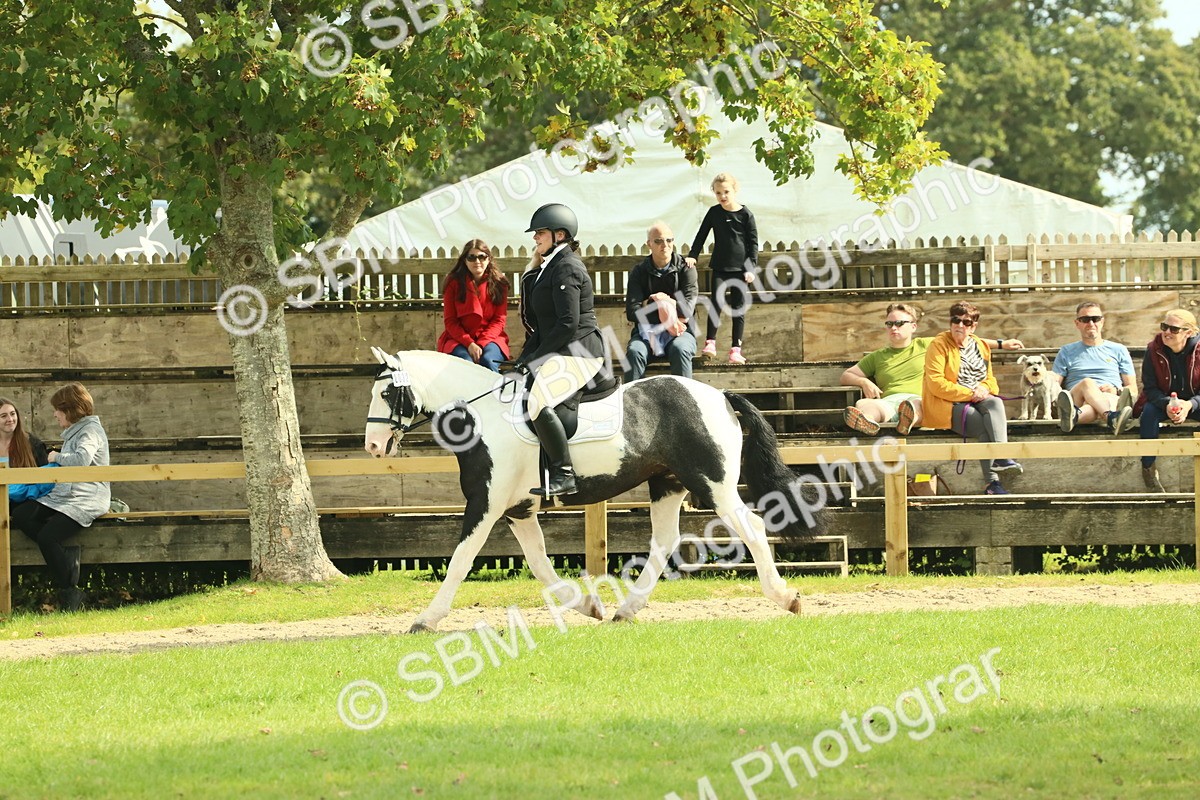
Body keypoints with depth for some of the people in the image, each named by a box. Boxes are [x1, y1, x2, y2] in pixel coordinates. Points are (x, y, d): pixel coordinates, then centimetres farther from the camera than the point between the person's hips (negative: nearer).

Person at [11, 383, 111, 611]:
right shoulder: (74, 432, 22)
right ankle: (66, 556, -13)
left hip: (86, 500, -10)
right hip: (62, 496, 10)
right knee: (20, 515, -8)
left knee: (47, 536, -26)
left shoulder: (91, 431, -9)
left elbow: (81, 459, -26)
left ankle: (70, 592, -17)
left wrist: (57, 457, -10)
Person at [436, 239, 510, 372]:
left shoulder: (499, 284, 7)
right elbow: (450, 321, 3)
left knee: (488, 361, -33)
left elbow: (499, 319, 4)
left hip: (490, 339, 1)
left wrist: (482, 343, -13)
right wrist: (469, 343, -14)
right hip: (459, 339, -1)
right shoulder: (454, 283, 5)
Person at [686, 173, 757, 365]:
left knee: (739, 310, 2)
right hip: (720, 267, 1)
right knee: (716, 304, -11)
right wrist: (692, 255, -1)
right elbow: (701, 236, 11)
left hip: (740, 269, -1)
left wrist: (751, 268, -7)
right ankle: (710, 343, -3)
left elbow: (753, 243, -1)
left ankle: (736, 349, 5)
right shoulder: (714, 212, 4)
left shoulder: (745, 215, -3)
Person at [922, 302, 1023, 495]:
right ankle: (991, 481, -36)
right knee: (985, 426, -30)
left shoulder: (981, 346, 16)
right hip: (947, 406, -5)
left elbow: (990, 379, 21)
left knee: (995, 403, -30)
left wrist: (984, 388, -6)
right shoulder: (939, 344, -3)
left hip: (977, 400, 5)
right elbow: (935, 383, -14)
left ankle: (1001, 456, -47)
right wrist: (969, 393, -17)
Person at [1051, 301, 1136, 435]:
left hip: (1111, 399, 1)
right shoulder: (1066, 352, 26)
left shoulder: (1118, 350, 25)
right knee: (1087, 383, -37)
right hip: (1077, 400, -1)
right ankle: (1112, 418, -70)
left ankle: (1075, 416, -76)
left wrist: (1116, 391, -4)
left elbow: (1132, 389, 20)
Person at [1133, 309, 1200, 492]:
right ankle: (1148, 468, -24)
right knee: (1149, 411, -33)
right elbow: (1150, 388, -10)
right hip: (1163, 401, 0)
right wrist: (1167, 404, -31)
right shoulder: (1154, 350, -10)